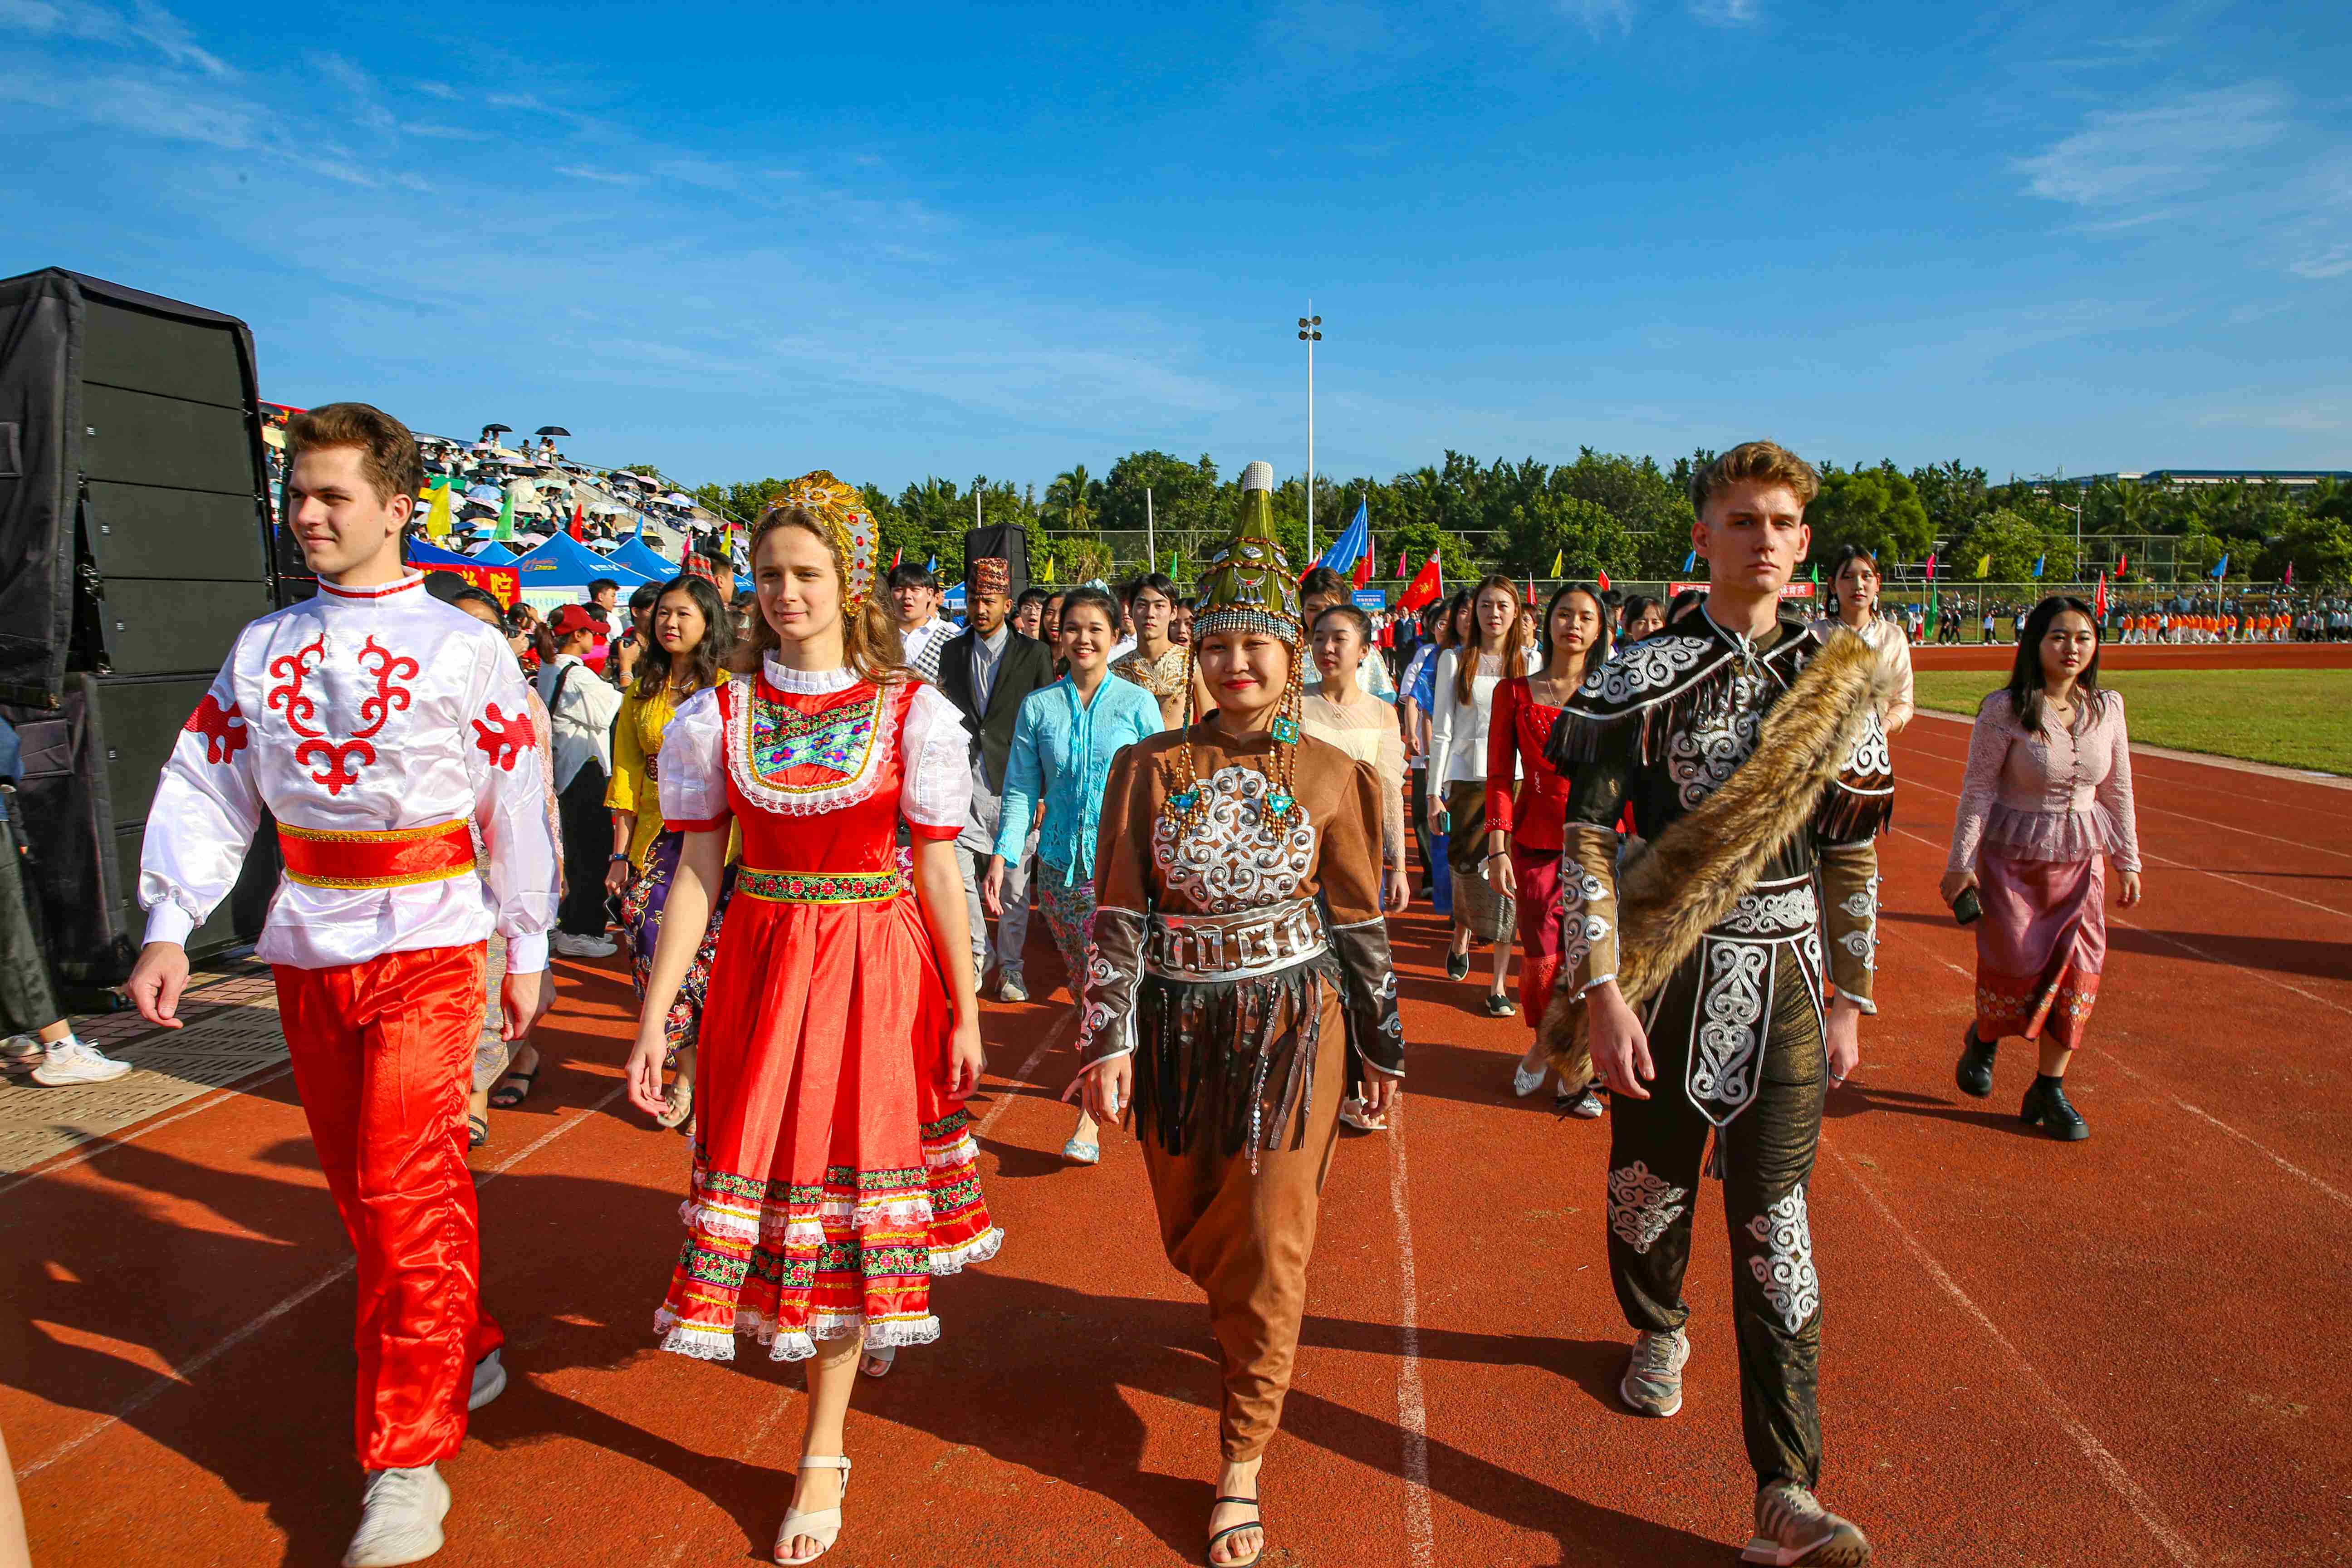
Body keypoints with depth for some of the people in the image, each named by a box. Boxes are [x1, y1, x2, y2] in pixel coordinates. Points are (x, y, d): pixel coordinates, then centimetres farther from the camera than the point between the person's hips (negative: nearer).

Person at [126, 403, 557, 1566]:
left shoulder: (463, 646, -4)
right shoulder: (263, 647, 9)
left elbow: (518, 803, -1)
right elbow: (206, 786, 10)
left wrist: (526, 950, 2)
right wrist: (170, 927, -2)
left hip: (426, 946, -5)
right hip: (308, 949, 5)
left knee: (406, 1192, -8)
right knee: (362, 1185, 13)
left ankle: (408, 1460, 3)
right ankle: (463, 1354, 34)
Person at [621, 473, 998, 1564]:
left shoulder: (912, 714, -6)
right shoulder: (716, 716, 0)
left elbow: (937, 870, -3)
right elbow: (695, 874, 2)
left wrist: (964, 1014, -2)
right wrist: (654, 1017, -2)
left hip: (876, 966, -2)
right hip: (759, 965, 3)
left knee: (845, 1185, 4)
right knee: (762, 1167, 8)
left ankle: (825, 1450, 18)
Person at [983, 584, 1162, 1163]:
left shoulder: (1137, 703, 0)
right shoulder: (1038, 707, 5)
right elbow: (1021, 791, 5)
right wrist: (1001, 857, -5)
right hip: (1059, 865, 3)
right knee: (1081, 986, 12)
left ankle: (1090, 1120, -8)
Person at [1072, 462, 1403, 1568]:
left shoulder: (1333, 775, -3)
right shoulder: (1149, 768, -3)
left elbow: (1359, 920, 3)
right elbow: (1118, 913, -3)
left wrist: (1381, 1044, 7)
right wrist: (1111, 1041, -9)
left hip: (1293, 1023, -2)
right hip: (1180, 1025, 2)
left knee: (1269, 1245, 0)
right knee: (1191, 1234, 18)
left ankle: (1242, 1466, 17)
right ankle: (1249, 1337, 54)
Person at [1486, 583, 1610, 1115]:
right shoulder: (1515, 691, 4)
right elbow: (1500, 777, 2)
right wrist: (1497, 850, -4)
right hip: (1536, 842, 0)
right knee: (1541, 961, 1)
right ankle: (1545, 1045, 30)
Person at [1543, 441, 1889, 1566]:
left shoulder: (1841, 682, 4)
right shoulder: (1641, 677, -5)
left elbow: (1853, 856, 9)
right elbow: (1586, 838, -9)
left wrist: (1850, 999, 9)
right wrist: (1601, 989, -15)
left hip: (1785, 978, 1)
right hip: (1663, 971, -1)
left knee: (1774, 1224, -2)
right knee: (1649, 1184, 15)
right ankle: (1658, 1334, 47)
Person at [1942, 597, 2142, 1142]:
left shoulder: (2107, 707, 1)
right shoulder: (2005, 709, -12)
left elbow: (2117, 790, 9)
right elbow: (1978, 789, -10)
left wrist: (2128, 861, 11)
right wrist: (1962, 862, -12)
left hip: (2080, 859, 4)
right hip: (2013, 857, -4)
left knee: (2076, 974, 2)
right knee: (2015, 967, -1)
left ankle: (2049, 1091, 15)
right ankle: (1983, 1037, 33)